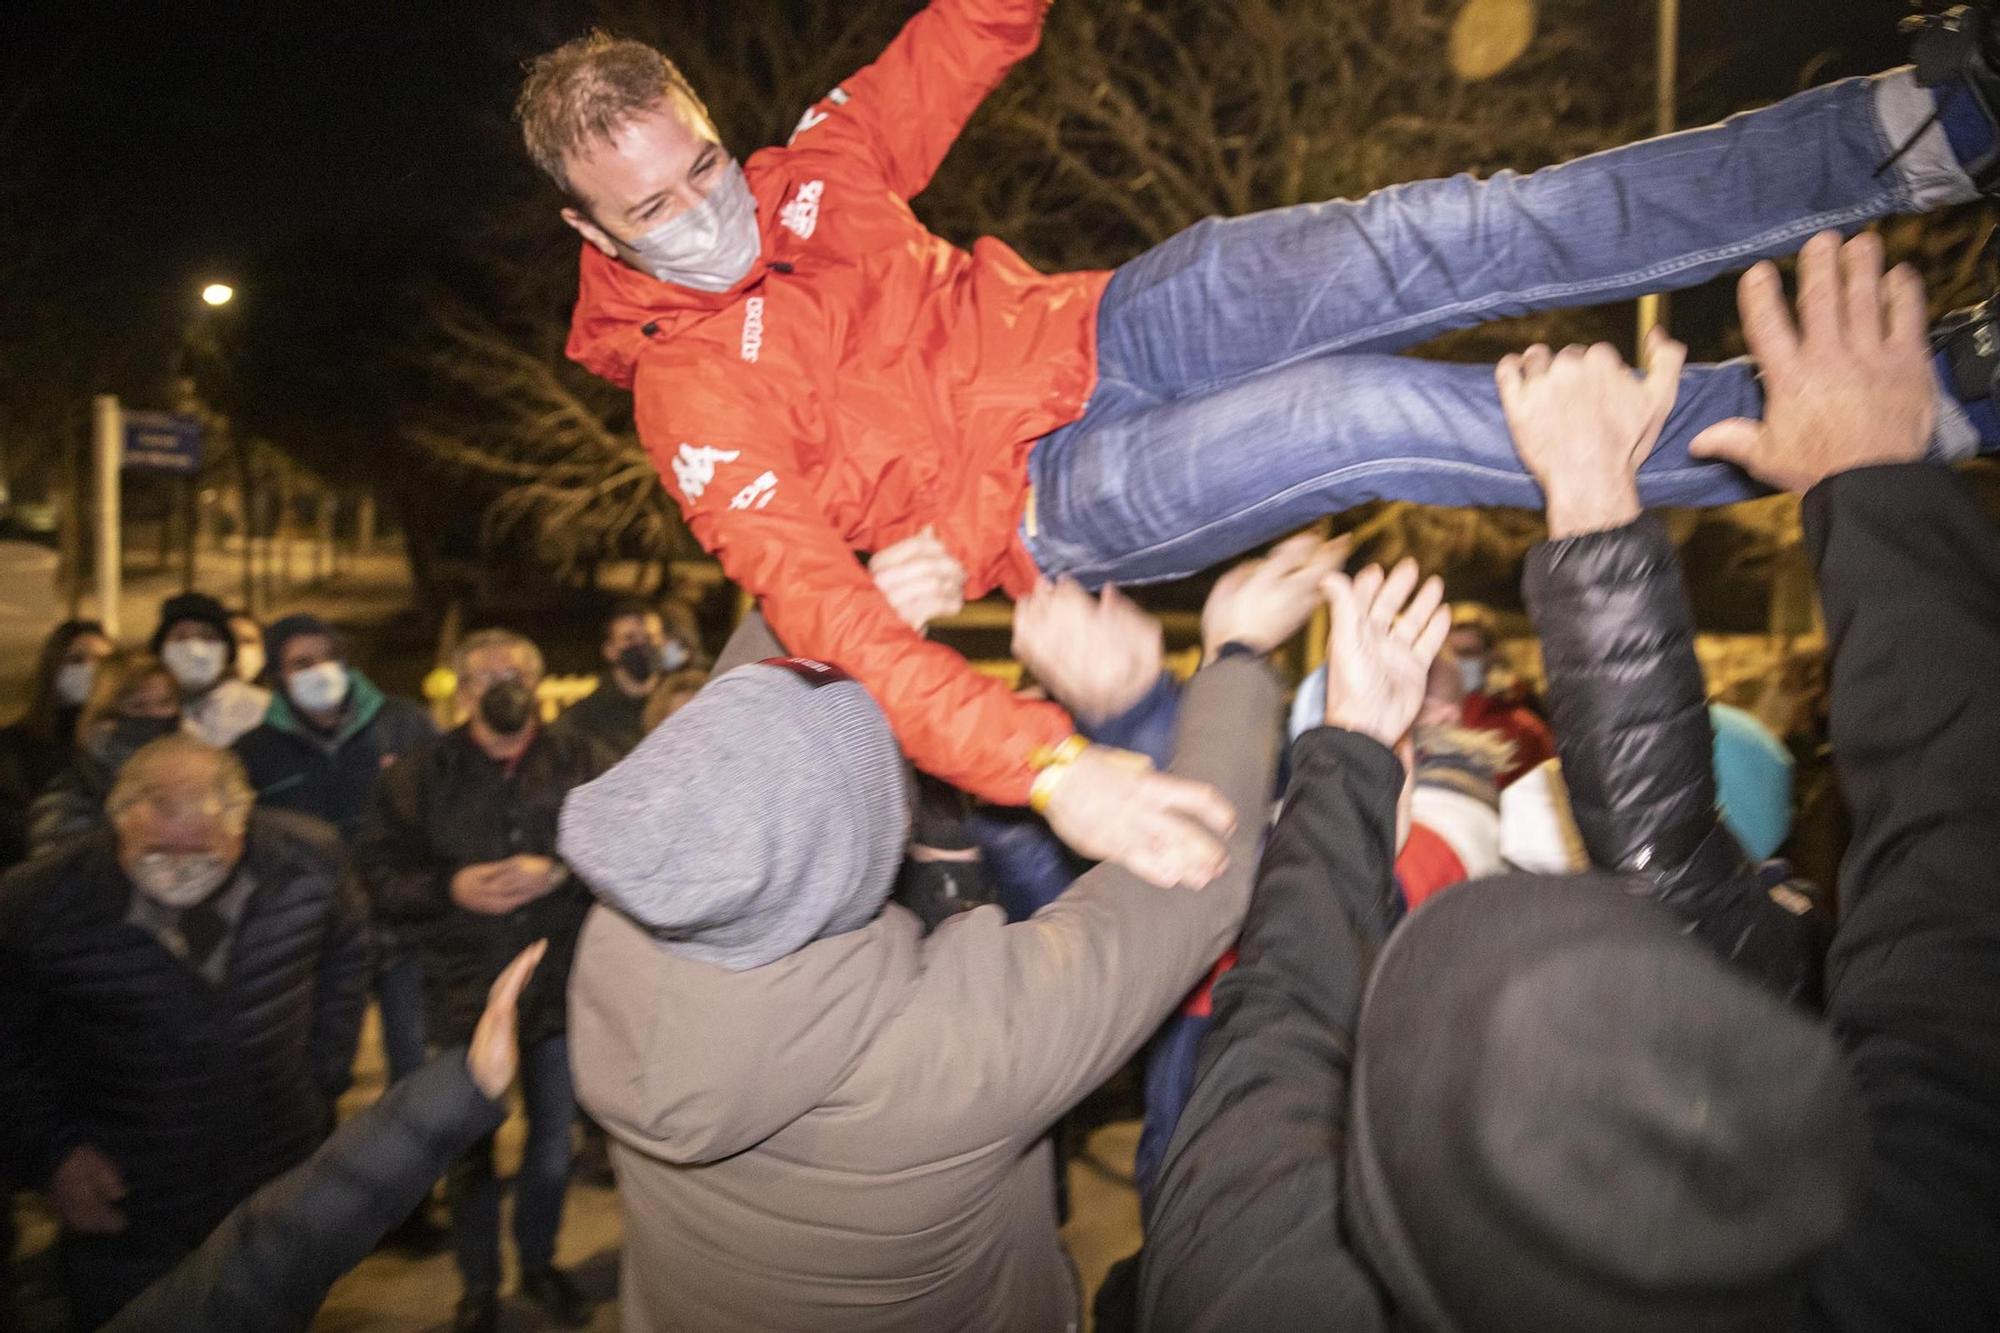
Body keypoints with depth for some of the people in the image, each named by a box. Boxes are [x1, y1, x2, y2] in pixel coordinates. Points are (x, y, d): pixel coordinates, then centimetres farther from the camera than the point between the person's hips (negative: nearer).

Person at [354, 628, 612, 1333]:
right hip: (464, 990, 0)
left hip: (560, 984, 1)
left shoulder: (582, 762, -4)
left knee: (553, 1140, 18)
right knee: (467, 1148, 14)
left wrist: (560, 874, -24)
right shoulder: (420, 773, -2)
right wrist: (451, 888, -20)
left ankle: (539, 1262, 42)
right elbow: (377, 870, -6)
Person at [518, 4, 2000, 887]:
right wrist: (1045, 766, -41)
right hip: (1056, 497, -5)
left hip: (1100, 326, 6)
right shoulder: (693, 400, -12)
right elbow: (823, 610, -27)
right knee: (1373, 416, -28)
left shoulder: (804, 173, 6)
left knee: (1440, 240, -16)